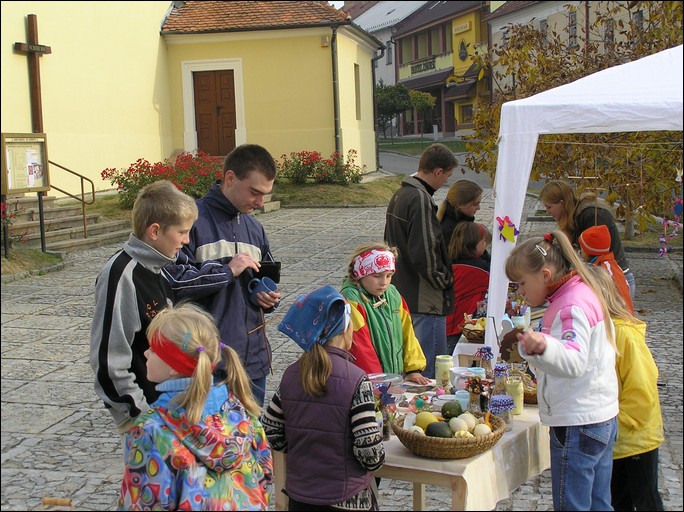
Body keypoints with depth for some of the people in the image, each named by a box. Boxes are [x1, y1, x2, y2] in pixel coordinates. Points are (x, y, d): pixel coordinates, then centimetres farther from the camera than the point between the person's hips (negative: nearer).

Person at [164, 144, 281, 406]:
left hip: (253, 360, 7)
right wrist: (226, 271, -17)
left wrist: (269, 298, 3)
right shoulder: (193, 219, -11)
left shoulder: (255, 228, 14)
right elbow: (173, 281, -18)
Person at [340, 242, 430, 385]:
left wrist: (413, 369, 8)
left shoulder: (393, 294, 11)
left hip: (396, 378, 7)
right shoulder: (351, 300, -12)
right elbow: (360, 348, -14)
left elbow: (406, 333, 16)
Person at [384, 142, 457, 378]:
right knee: (431, 368, -5)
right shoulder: (420, 199, -19)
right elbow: (426, 251, -23)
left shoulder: (399, 195, 12)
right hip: (425, 298, -10)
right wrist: (445, 281, -8)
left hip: (402, 292, 10)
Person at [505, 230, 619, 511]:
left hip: (577, 425, -11)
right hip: (603, 421, 11)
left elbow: (574, 360, -36)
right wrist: (533, 344, 35)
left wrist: (543, 346, -53)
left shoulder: (573, 305, -18)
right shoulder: (583, 294, 13)